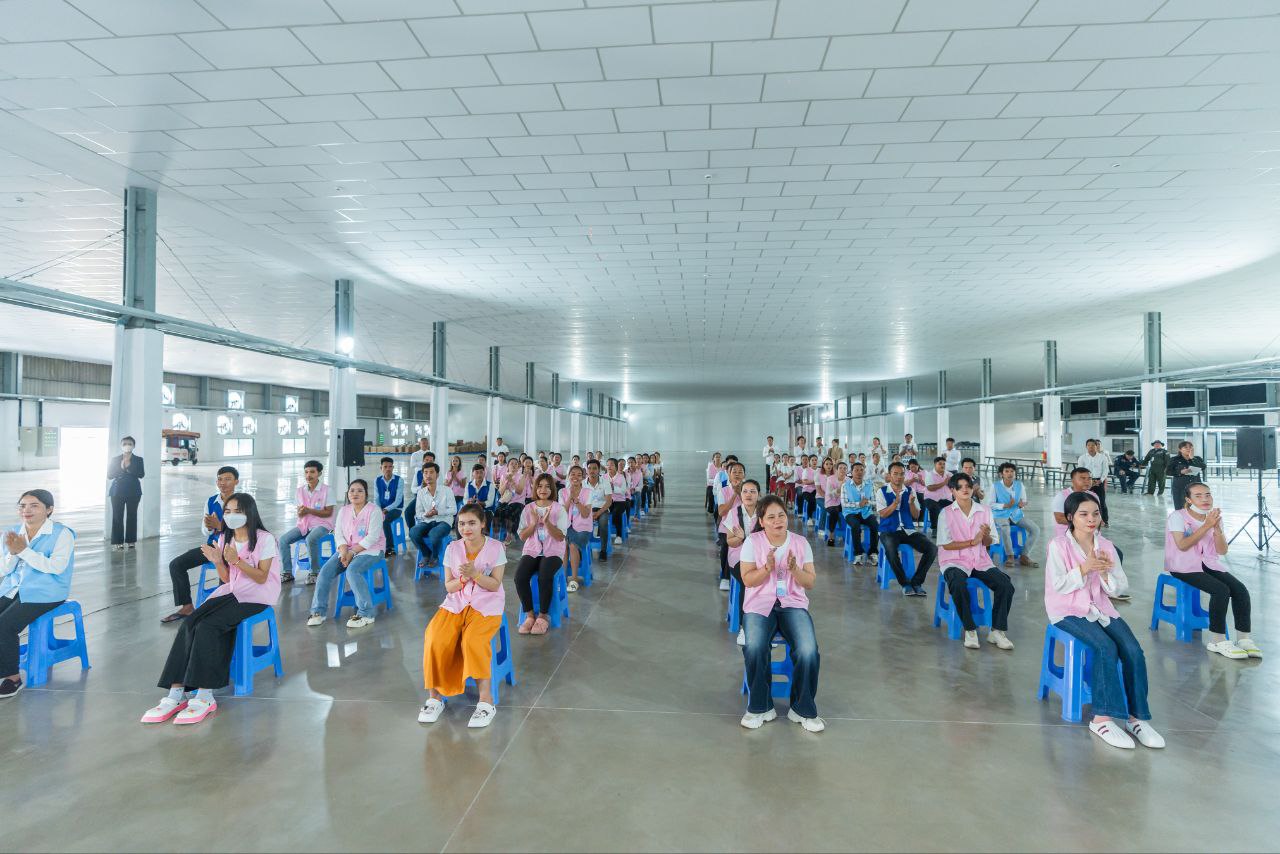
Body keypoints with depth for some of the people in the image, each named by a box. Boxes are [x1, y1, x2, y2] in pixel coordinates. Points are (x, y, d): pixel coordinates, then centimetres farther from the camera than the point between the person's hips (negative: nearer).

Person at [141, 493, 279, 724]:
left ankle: (204, 697, -23)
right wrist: (218, 562, -9)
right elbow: (226, 579, 11)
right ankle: (176, 694, -22)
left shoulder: (265, 539, -7)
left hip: (256, 597, -6)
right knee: (188, 624, -20)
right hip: (230, 593, 6)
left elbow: (261, 578, -11)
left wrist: (236, 560, -21)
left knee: (206, 626, -26)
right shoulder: (225, 539, 12)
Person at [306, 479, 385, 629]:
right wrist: (344, 551, -15)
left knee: (352, 571, -32)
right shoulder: (344, 510, 9)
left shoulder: (374, 510, -10)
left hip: (370, 549, -6)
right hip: (347, 550, 6)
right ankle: (318, 611, -1)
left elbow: (372, 538, -17)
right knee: (325, 571, -15)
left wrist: (352, 552, -20)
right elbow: (338, 534, 4)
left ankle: (366, 614, -25)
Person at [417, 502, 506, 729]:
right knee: (435, 639, -24)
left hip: (486, 604, -3)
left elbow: (495, 585, -6)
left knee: (473, 641, -31)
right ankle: (435, 696, -6)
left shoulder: (495, 548, -4)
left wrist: (475, 574, -21)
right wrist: (462, 579, -16)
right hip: (456, 602, 3)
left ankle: (486, 700, -21)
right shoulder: (452, 548, 4)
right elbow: (449, 587, 5)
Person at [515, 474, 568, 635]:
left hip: (553, 552, -2)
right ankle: (530, 614, -8)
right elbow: (522, 536, 3)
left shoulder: (559, 509, 0)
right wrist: (533, 523, -14)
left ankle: (542, 616, -11)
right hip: (531, 551, 3)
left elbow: (560, 537, -8)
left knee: (544, 577, -32)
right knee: (519, 577, -26)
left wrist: (546, 522, -21)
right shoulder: (528, 508, 8)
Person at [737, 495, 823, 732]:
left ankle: (802, 709, -2)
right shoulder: (752, 542, 0)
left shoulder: (801, 543, 6)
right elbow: (748, 580, -4)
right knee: (754, 648, -31)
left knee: (808, 651, -26)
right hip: (760, 605, -1)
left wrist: (794, 569, -16)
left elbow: (810, 583, 3)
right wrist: (767, 568, -21)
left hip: (793, 604, 2)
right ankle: (760, 707, -7)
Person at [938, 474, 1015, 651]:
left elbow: (988, 544, 11)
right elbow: (945, 545, -7)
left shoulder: (984, 511, 8)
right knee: (959, 586, -35)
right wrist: (972, 542, -14)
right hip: (954, 561, -4)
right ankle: (970, 630, -16)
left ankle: (997, 630, -7)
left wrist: (986, 536, -12)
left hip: (981, 561, 4)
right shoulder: (946, 513, -3)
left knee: (1005, 585, -21)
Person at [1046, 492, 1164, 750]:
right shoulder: (1059, 544, -7)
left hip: (1100, 608, 5)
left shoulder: (1106, 545, 8)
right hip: (1068, 611, -5)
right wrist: (1084, 568, -24)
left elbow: (1120, 588, 5)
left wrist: (1105, 572, -15)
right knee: (1107, 648, -28)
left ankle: (1136, 717, -8)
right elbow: (1059, 586, -13)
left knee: (1134, 651, -19)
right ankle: (1102, 718, -22)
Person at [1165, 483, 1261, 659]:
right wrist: (1206, 526, -23)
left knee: (1241, 589, -17)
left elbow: (1222, 551, 2)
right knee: (1221, 590, -26)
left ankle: (1243, 639, -6)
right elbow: (1182, 546, -21)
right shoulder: (1177, 516, -10)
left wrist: (1217, 528, -14)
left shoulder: (1215, 518, 8)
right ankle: (1217, 641, -14)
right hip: (1184, 566, -6)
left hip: (1209, 563, 6)